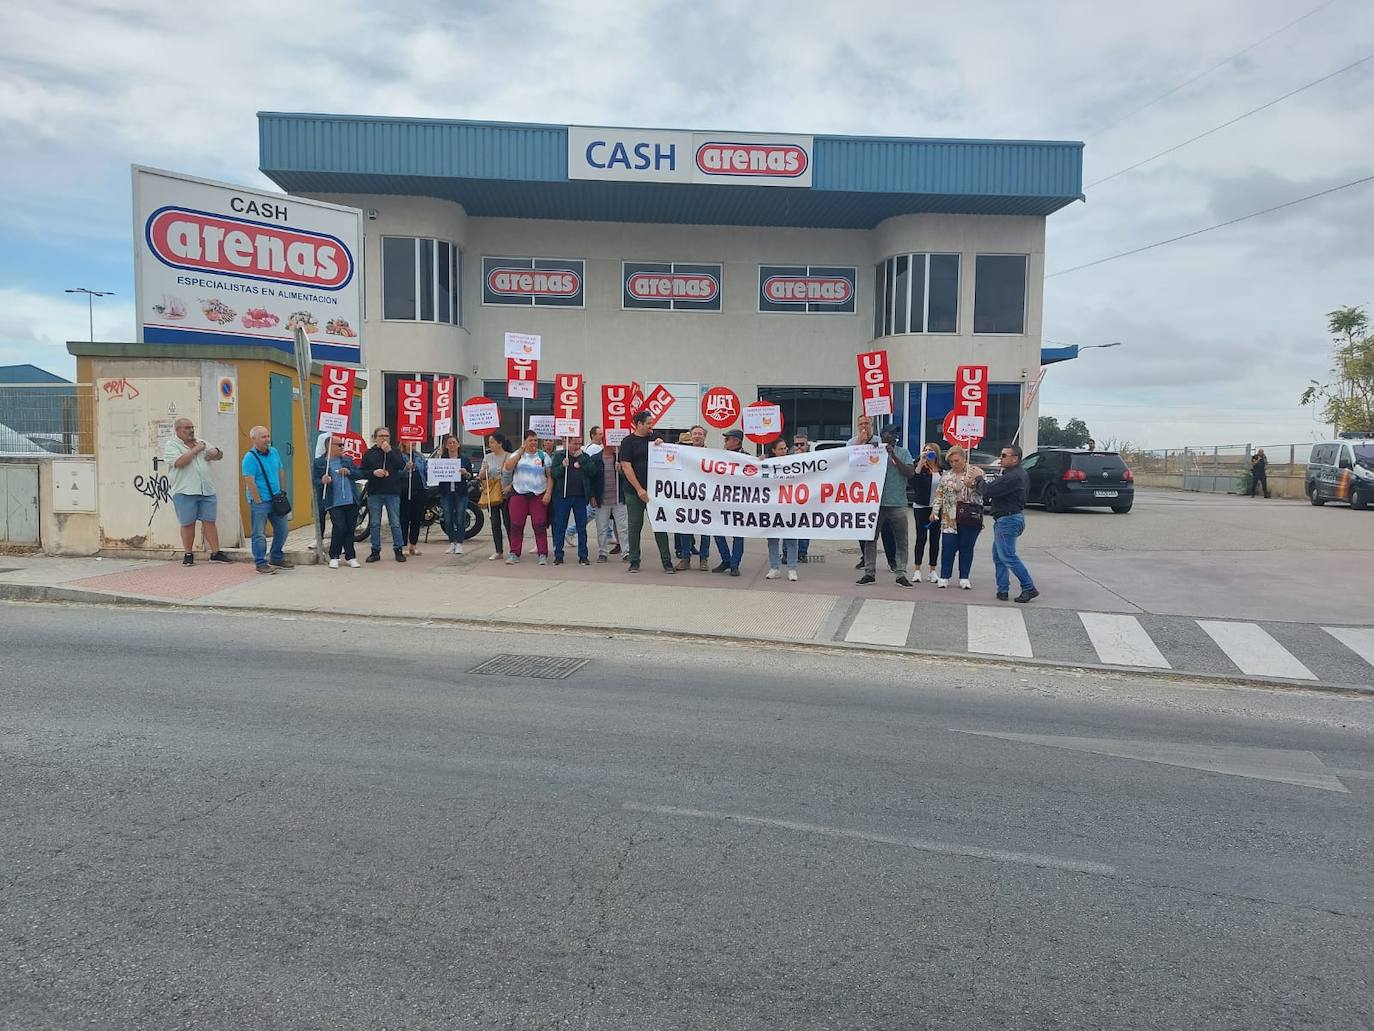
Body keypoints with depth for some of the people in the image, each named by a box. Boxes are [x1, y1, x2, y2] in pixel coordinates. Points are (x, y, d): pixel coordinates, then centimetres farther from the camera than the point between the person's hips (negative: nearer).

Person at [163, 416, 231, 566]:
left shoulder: (201, 442, 17)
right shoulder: (171, 446, 0)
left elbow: (220, 455, 23)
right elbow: (180, 462, -17)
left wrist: (216, 452, 0)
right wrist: (195, 449, -10)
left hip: (207, 491, 4)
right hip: (185, 492, -4)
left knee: (209, 522, 4)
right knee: (187, 524, 3)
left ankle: (215, 553, 6)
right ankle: (188, 554, 13)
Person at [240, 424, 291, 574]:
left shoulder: (274, 452, 9)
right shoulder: (250, 458, -13)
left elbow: (281, 474, 16)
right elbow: (250, 482, -16)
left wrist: (283, 493, 12)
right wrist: (258, 501, -17)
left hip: (276, 500, 7)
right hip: (260, 502, -7)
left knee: (282, 529, 13)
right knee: (260, 534, -2)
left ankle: (276, 558, 28)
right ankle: (261, 563, 6)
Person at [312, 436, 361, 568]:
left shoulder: (347, 460, 16)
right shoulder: (319, 462, 3)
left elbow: (359, 473, 14)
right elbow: (314, 481, -1)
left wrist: (349, 472, -5)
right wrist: (322, 481, -22)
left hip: (351, 501, 4)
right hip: (334, 503, -4)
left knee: (350, 529, 7)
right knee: (339, 527, -13)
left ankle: (350, 557, 17)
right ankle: (334, 557, 3)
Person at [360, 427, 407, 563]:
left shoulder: (395, 452, 8)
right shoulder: (369, 453, 8)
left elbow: (401, 466, -10)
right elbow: (362, 472, 5)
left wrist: (389, 452, -12)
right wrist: (373, 473, -14)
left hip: (392, 493, -1)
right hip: (374, 493, 1)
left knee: (395, 523, 0)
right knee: (374, 524, 5)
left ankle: (398, 550, 8)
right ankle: (375, 551, 13)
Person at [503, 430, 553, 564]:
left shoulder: (543, 455, 6)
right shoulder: (517, 454, 9)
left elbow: (550, 476, 2)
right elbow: (508, 467, -8)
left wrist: (548, 493, -9)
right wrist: (520, 452, -9)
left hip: (539, 495, -1)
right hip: (519, 494, 1)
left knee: (540, 526, -4)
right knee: (516, 525, 1)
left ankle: (543, 555, 0)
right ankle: (514, 554, 8)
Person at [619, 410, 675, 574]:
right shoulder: (628, 442, -3)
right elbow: (626, 467, -10)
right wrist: (639, 490, -14)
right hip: (634, 492, -4)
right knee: (635, 526, 4)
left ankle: (667, 562, 4)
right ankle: (634, 562, 13)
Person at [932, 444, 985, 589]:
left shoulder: (975, 472, 2)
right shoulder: (946, 476, 11)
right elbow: (939, 495, 11)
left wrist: (973, 483, -23)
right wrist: (935, 511, 2)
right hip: (950, 518, 2)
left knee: (967, 547, 4)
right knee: (948, 546, -1)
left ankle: (964, 578, 13)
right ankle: (944, 577, 6)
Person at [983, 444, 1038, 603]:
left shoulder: (1013, 477, -21)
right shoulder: (1019, 474, 15)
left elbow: (990, 491, -23)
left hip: (1008, 520, -11)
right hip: (1004, 519, 11)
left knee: (1007, 556, -8)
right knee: (998, 556, 13)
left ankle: (1029, 588, -2)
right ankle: (1003, 590, 16)